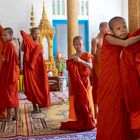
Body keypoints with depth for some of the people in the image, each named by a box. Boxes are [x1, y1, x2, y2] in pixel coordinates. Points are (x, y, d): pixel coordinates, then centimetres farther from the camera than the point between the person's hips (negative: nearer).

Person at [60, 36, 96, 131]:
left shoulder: (86, 55, -1)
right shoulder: (72, 57, 5)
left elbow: (90, 66, -16)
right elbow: (70, 71, 6)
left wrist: (80, 60, -27)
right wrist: (69, 65, -15)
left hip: (85, 81, -2)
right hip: (76, 82, 2)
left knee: (86, 101, 1)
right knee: (77, 102, 3)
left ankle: (88, 122, 11)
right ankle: (80, 122, 12)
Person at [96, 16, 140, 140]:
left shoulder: (125, 38, 8)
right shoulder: (108, 38, -11)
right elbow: (125, 43, -26)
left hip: (119, 78, 6)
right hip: (107, 78, -5)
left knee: (121, 108, 7)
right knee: (108, 108, 0)